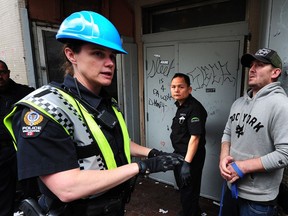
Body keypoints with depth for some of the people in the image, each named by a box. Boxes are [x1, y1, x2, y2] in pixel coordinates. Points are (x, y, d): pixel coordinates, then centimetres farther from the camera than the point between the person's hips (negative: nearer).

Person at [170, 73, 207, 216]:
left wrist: (187, 163, -29)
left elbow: (195, 137, -28)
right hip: (180, 154, 10)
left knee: (189, 190, 8)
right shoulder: (180, 105, 7)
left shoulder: (194, 108, -23)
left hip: (191, 157, -10)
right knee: (182, 186, 26)